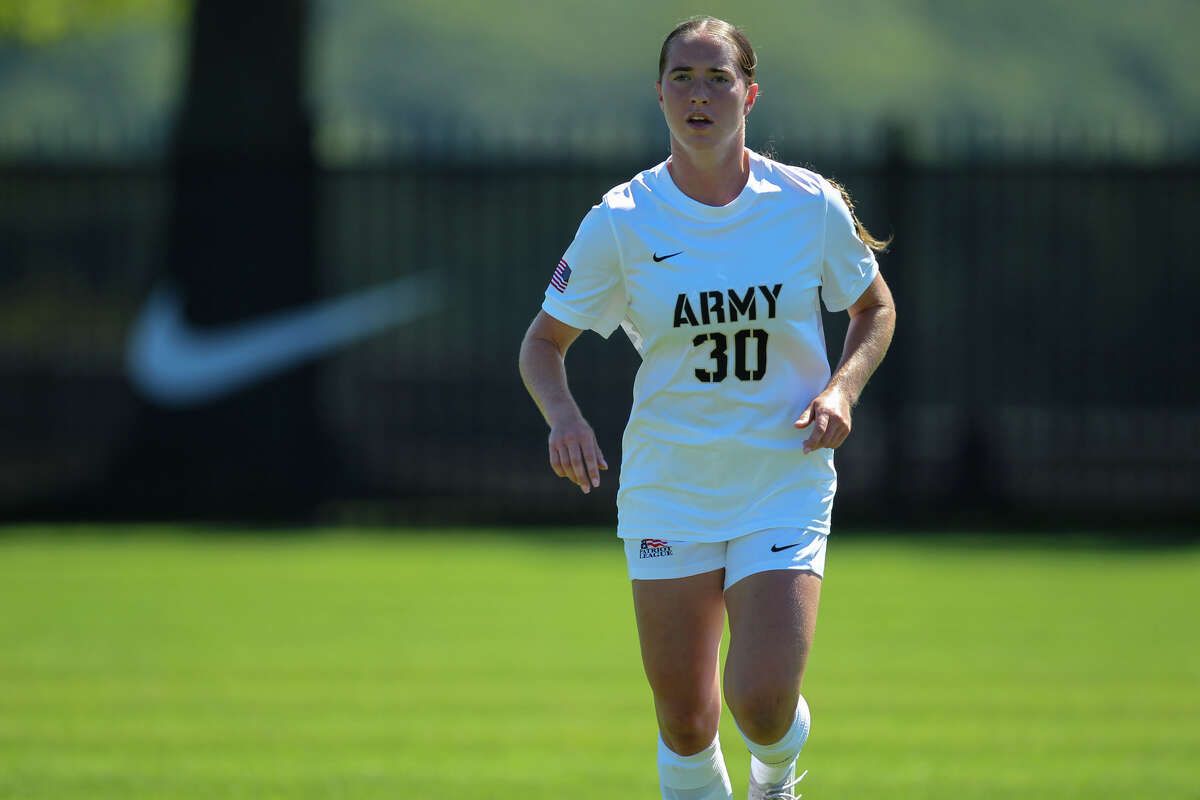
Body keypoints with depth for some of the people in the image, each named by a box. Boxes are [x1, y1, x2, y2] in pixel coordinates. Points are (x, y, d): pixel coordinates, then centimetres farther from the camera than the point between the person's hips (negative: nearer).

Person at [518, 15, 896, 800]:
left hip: (786, 490, -1)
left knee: (763, 701, -14)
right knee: (685, 725, 1)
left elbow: (877, 307, 12)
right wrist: (564, 415, -17)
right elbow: (544, 342, 4)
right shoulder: (622, 222, -6)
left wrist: (842, 389, -7)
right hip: (667, 492, 1)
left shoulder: (811, 206, -5)